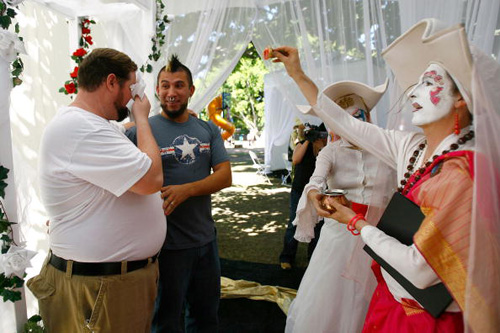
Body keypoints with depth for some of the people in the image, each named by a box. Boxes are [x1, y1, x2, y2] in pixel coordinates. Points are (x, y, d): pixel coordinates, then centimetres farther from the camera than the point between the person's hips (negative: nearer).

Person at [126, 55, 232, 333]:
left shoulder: (209, 130, 5)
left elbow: (225, 176, -5)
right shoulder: (141, 131, -9)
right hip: (166, 244, -4)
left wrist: (185, 190, -18)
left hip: (206, 239, 5)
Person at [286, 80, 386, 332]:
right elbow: (317, 177, -22)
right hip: (339, 233, 0)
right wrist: (314, 194, -43)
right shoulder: (331, 151, -1)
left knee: (363, 302, 10)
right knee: (323, 302, 4)